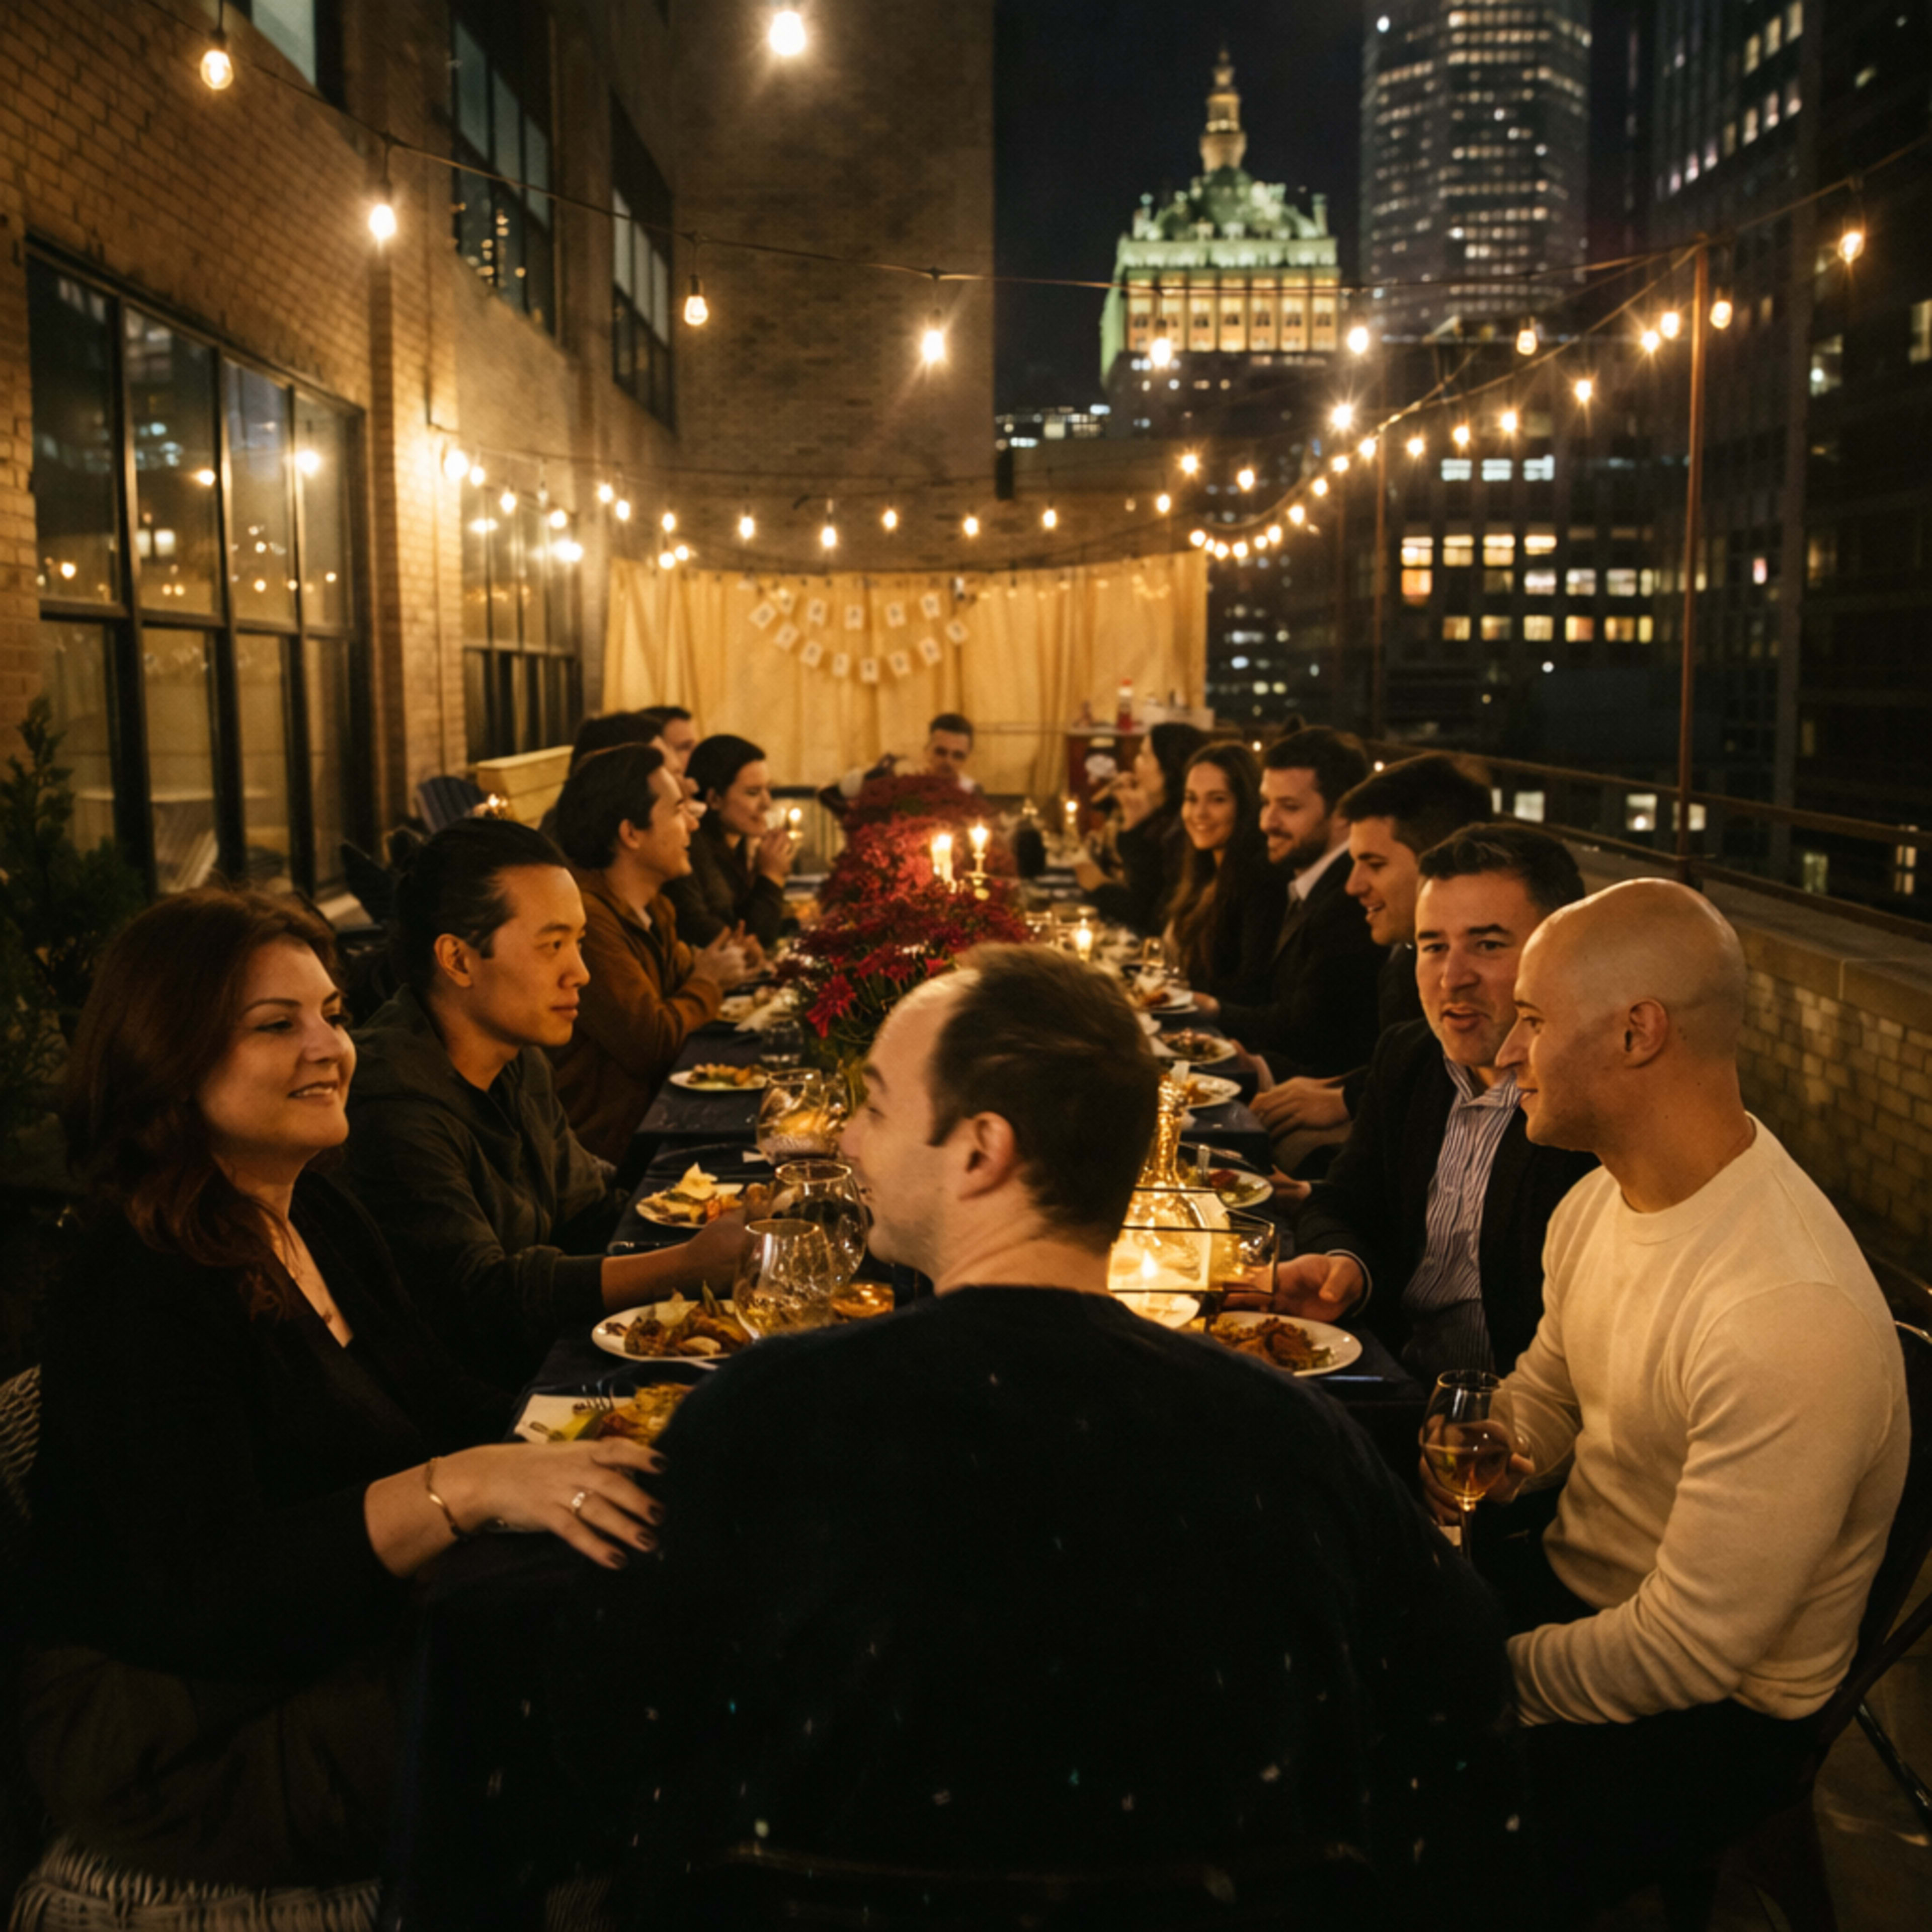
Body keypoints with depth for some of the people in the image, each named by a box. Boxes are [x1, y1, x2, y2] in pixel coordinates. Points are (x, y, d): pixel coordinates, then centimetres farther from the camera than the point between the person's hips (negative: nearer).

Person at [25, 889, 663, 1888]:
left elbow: (441, 1402, 10)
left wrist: (584, 1440, -10)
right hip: (188, 1749, -8)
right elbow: (211, 1597, -28)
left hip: (352, 1647, 8)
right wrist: (466, 1486, -38)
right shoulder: (133, 1293, -20)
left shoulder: (320, 1215, 7)